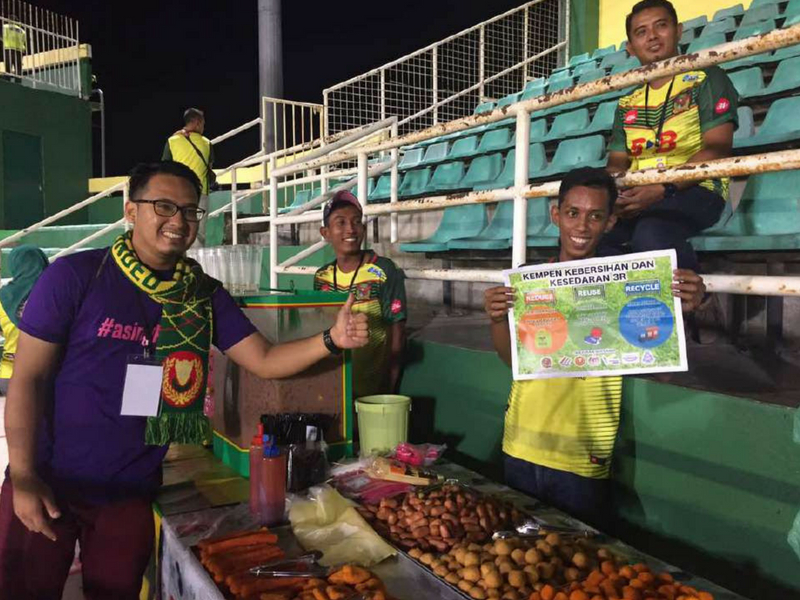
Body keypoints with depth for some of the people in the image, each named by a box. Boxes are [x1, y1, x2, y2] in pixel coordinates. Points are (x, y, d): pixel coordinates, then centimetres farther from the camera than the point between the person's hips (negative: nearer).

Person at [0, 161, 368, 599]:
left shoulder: (204, 295, -1)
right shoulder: (75, 276, -12)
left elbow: (265, 361, -6)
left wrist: (330, 340, -24)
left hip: (133, 492, 3)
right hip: (48, 483, -3)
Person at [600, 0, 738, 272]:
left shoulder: (707, 79, 7)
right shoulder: (627, 104, 23)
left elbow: (717, 149, -5)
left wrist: (664, 189, -20)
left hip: (694, 190, -4)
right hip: (636, 197, 4)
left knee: (650, 234, -38)